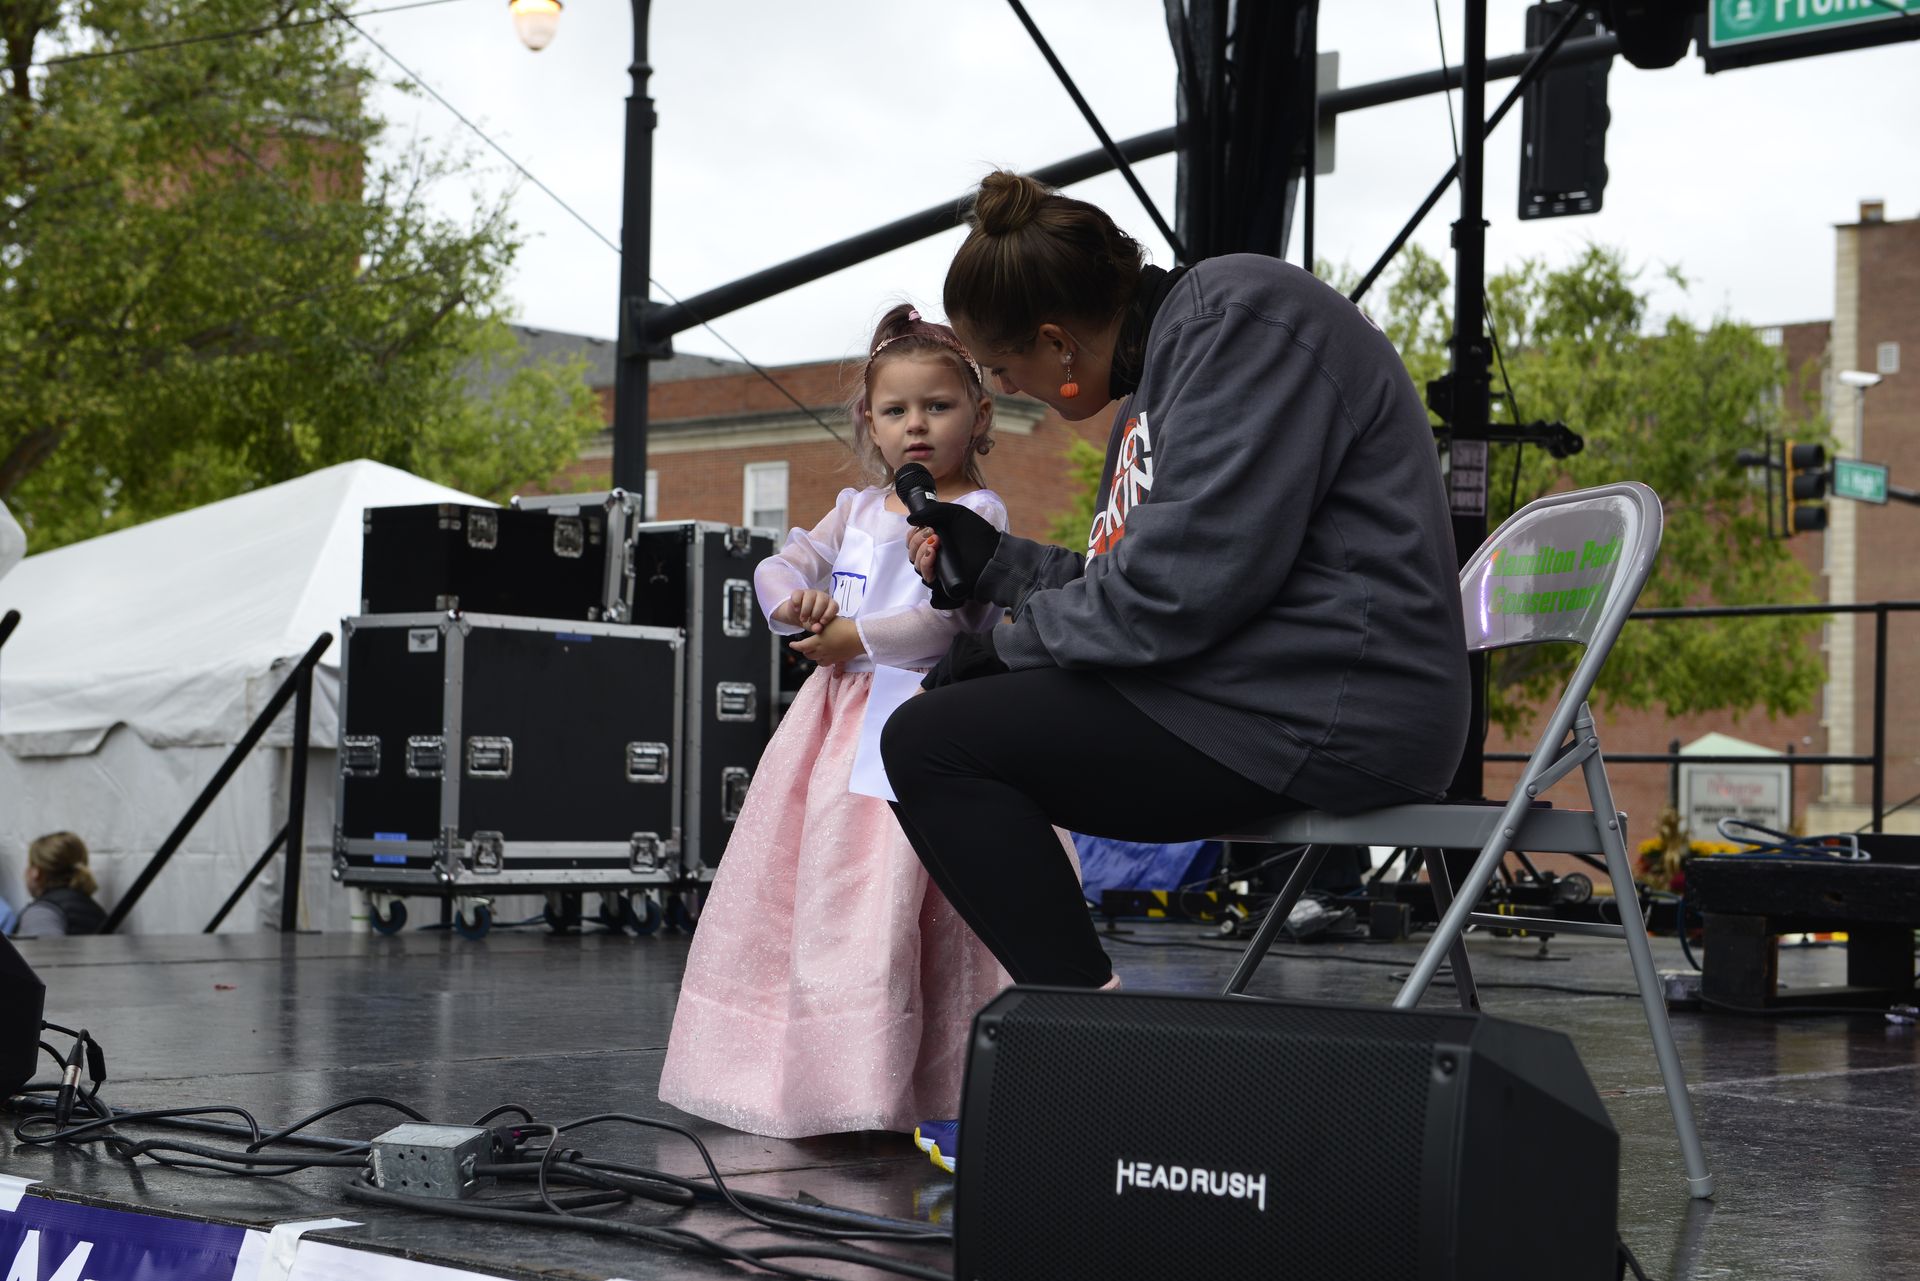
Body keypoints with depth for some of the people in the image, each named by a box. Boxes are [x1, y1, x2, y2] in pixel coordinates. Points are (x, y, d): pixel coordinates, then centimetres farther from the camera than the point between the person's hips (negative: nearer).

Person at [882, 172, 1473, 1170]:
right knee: (959, 704, 17)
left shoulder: (1240, 319, -14)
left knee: (931, 746, -13)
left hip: (1324, 709, -11)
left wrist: (1015, 638, -7)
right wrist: (990, 563, 21)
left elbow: (1183, 584, -21)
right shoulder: (1162, 356, 18)